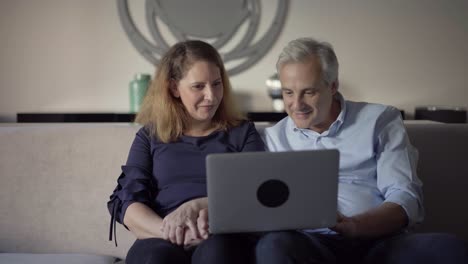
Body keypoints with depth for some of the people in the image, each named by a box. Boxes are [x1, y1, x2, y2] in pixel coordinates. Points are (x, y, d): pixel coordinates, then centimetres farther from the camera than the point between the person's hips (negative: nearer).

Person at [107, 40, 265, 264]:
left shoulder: (243, 133, 18)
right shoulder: (150, 136, 19)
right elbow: (126, 203, 6)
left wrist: (197, 206, -13)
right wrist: (169, 231, -14)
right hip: (162, 241, 1)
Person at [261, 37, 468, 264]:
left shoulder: (380, 120, 12)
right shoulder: (274, 137, 18)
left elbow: (406, 199, 0)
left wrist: (352, 225, -19)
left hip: (382, 242, 0)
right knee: (275, 245, -35)